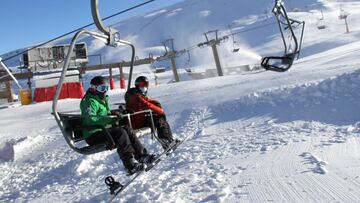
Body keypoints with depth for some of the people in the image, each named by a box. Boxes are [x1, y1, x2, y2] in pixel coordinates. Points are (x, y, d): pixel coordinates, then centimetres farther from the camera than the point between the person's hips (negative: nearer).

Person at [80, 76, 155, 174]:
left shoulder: (103, 100, 20)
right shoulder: (90, 101, -13)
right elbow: (90, 119, -27)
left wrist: (113, 114, 6)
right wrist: (110, 119, -30)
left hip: (103, 130, 10)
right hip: (94, 135, -10)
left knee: (127, 130, -4)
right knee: (120, 133, -27)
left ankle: (142, 155, -7)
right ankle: (130, 164, -32)